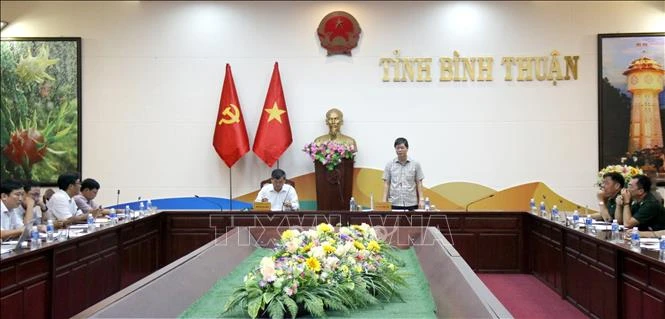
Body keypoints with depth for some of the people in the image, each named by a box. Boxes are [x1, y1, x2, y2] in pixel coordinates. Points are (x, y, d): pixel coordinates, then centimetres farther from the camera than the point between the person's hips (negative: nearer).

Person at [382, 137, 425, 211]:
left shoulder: (415, 164, 3)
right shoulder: (389, 165, 4)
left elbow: (419, 183, 4)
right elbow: (386, 183, 5)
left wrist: (421, 199, -4)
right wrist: (384, 201, -2)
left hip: (411, 204, 0)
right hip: (394, 204, 0)